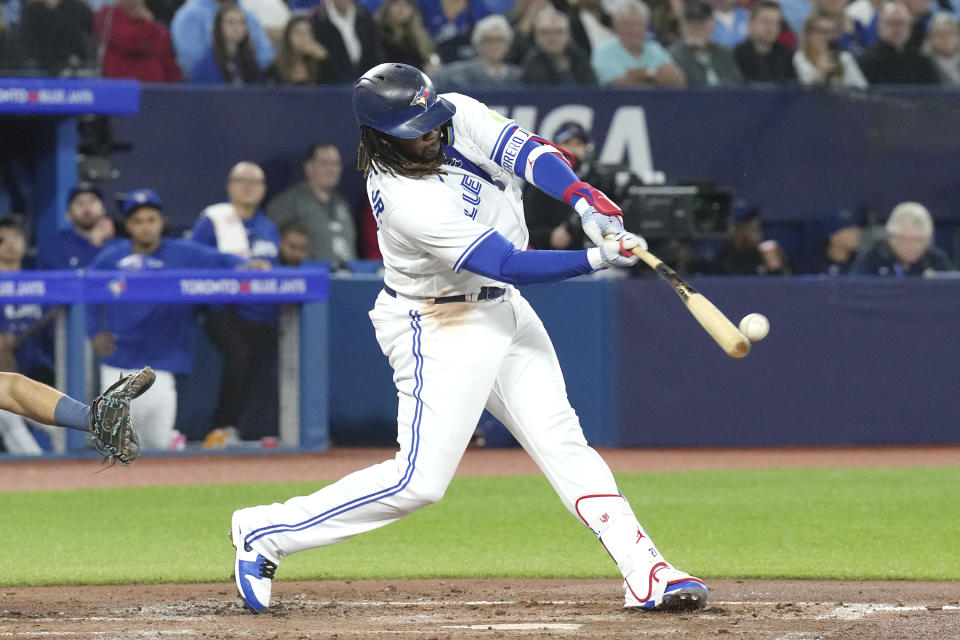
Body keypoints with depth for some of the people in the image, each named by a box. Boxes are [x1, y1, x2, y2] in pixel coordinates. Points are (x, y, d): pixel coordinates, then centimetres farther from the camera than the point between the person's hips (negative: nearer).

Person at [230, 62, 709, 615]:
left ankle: (645, 572, -1)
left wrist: (583, 198, -35)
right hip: (440, 327, -8)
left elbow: (525, 151, -19)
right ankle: (265, 533, 0)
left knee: (562, 442, 2)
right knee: (420, 481, -9)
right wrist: (597, 259, -33)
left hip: (502, 309, 8)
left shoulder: (459, 117, -9)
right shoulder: (409, 202, -30)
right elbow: (509, 263, -29)